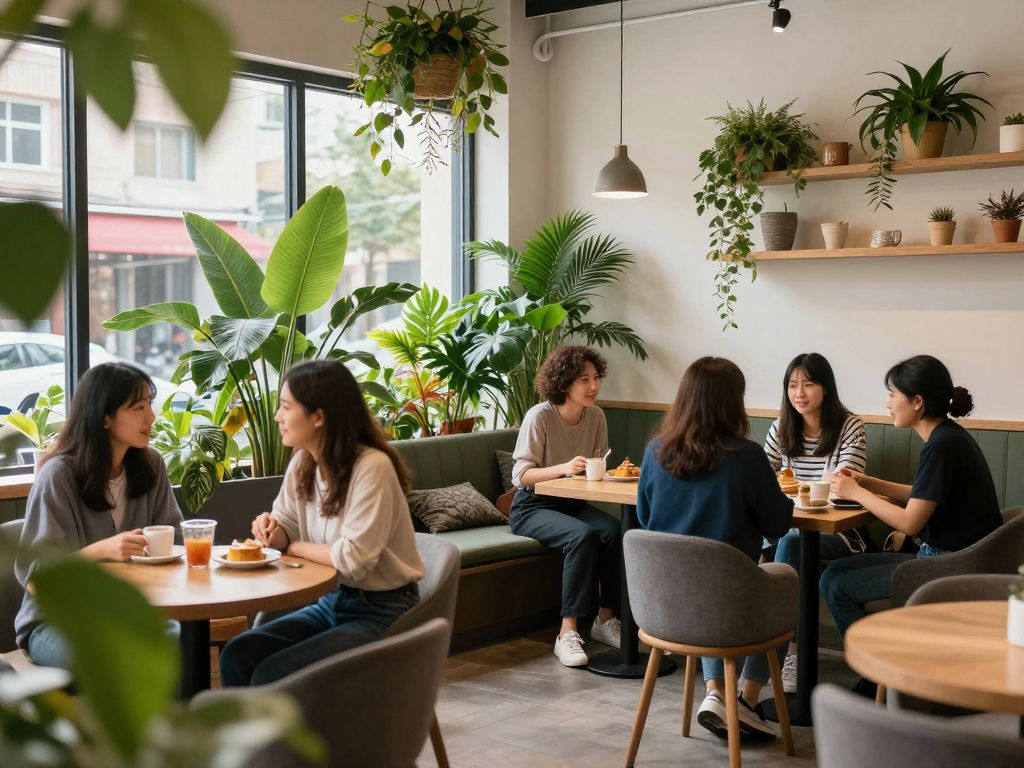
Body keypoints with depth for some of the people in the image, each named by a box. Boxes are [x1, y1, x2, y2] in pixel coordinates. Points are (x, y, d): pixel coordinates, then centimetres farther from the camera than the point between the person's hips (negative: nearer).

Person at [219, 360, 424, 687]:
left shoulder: (372, 467, -21)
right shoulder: (302, 464, 3)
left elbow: (353, 559, -24)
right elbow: (287, 531, 14)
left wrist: (295, 547, -9)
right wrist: (271, 529, -9)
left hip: (381, 613, -7)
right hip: (331, 602, 8)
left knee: (271, 677, -22)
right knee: (236, 656, -12)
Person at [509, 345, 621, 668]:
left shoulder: (596, 416, 1)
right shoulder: (539, 416, -16)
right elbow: (520, 475, -18)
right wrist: (563, 467, -32)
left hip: (572, 503, 5)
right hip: (531, 508, -5)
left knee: (613, 530, -25)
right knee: (583, 536, -33)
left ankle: (605, 620, -12)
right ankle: (568, 633, -29)